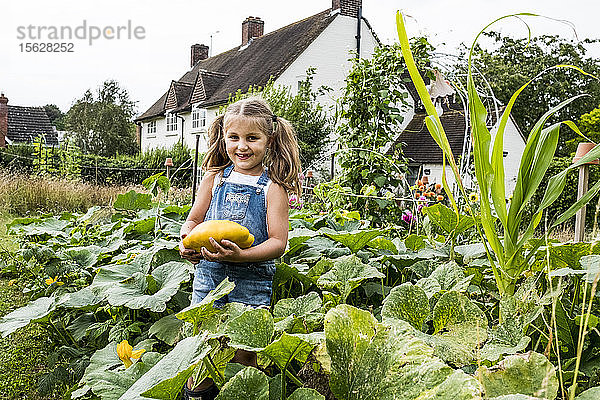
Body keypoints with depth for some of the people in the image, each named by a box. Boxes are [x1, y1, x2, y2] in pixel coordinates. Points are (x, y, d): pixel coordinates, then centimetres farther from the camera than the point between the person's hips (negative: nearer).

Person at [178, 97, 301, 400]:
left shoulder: (272, 187, -6)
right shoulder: (215, 177, 5)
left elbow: (278, 242, -10)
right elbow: (193, 219, 14)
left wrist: (242, 255, -26)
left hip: (251, 280, -2)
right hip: (208, 273, 3)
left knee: (243, 354, 2)